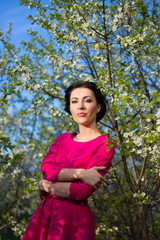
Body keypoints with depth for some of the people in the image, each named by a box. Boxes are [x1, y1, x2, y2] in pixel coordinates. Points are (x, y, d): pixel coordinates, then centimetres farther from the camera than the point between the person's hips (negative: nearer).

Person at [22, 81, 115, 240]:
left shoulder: (105, 146, -8)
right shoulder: (62, 139, 12)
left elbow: (83, 191, -17)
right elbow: (45, 168, -5)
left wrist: (46, 187, -4)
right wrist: (80, 173, -18)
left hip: (74, 219, -5)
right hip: (45, 213, 5)